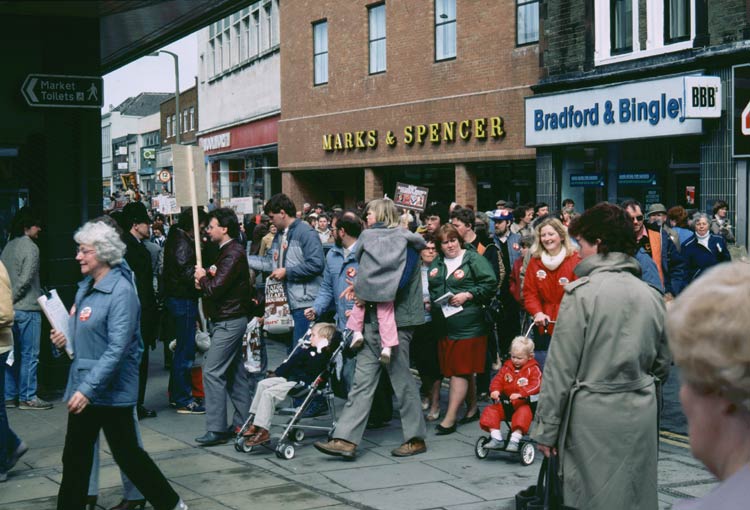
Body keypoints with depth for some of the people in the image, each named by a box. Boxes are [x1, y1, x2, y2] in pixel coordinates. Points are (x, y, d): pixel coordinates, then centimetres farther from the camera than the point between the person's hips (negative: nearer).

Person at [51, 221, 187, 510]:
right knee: (75, 456, 10)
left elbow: (117, 348, -23)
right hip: (82, 384, 8)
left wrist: (88, 388, -26)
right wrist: (63, 338, 1)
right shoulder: (85, 287, 10)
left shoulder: (120, 291, -17)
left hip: (111, 390, -8)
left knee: (127, 453, 4)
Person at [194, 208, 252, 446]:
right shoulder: (227, 251, 15)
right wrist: (206, 280, 0)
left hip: (229, 322, -11)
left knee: (212, 372, -10)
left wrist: (203, 278, -4)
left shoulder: (233, 254, -17)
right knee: (235, 373, 13)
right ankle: (242, 424, 19)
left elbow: (216, 288, -23)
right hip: (230, 320, 11)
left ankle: (216, 429, -9)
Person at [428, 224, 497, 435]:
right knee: (465, 370, 14)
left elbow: (490, 284, -8)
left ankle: (450, 418, -5)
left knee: (460, 371, -5)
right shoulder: (437, 263, 15)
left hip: (467, 324, -6)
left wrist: (467, 295, -15)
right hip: (443, 324, 6)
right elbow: (429, 288, 24)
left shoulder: (473, 259, -3)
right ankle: (472, 408, 28)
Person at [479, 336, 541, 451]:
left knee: (523, 413, -37)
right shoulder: (507, 367, 11)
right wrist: (495, 390, -18)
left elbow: (536, 385, -18)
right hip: (506, 402, 5)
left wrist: (520, 393, -33)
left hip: (524, 403, -5)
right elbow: (497, 380, 6)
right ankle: (496, 438, -16)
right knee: (490, 411, -15)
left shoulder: (533, 369, -4)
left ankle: (514, 440, -36)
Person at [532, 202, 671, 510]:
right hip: (641, 415, 5)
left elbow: (560, 368, -11)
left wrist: (545, 427, -5)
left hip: (593, 416, -5)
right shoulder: (652, 295, 5)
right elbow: (662, 365, 14)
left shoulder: (582, 292, -11)